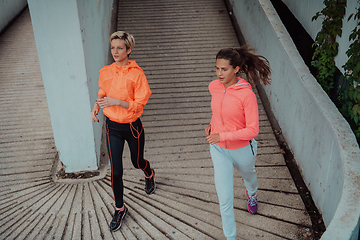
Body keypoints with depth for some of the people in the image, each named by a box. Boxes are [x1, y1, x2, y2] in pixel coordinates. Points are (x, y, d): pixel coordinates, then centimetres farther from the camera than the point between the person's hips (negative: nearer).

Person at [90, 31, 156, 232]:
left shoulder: (137, 73, -15)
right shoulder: (105, 72, -2)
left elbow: (139, 104, -16)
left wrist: (117, 102, -29)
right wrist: (97, 107, -5)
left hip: (132, 126, -3)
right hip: (112, 127, 3)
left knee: (137, 162, 20)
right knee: (116, 171, 4)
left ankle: (150, 175, 58)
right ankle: (120, 209, 23)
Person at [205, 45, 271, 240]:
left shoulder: (246, 94, -27)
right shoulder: (214, 87, -9)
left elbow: (252, 130, -25)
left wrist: (222, 136, -28)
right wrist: (212, 124, -2)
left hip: (242, 149, -2)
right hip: (219, 150, 3)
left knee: (248, 175, 32)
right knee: (225, 198, 2)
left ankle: (251, 194, 69)